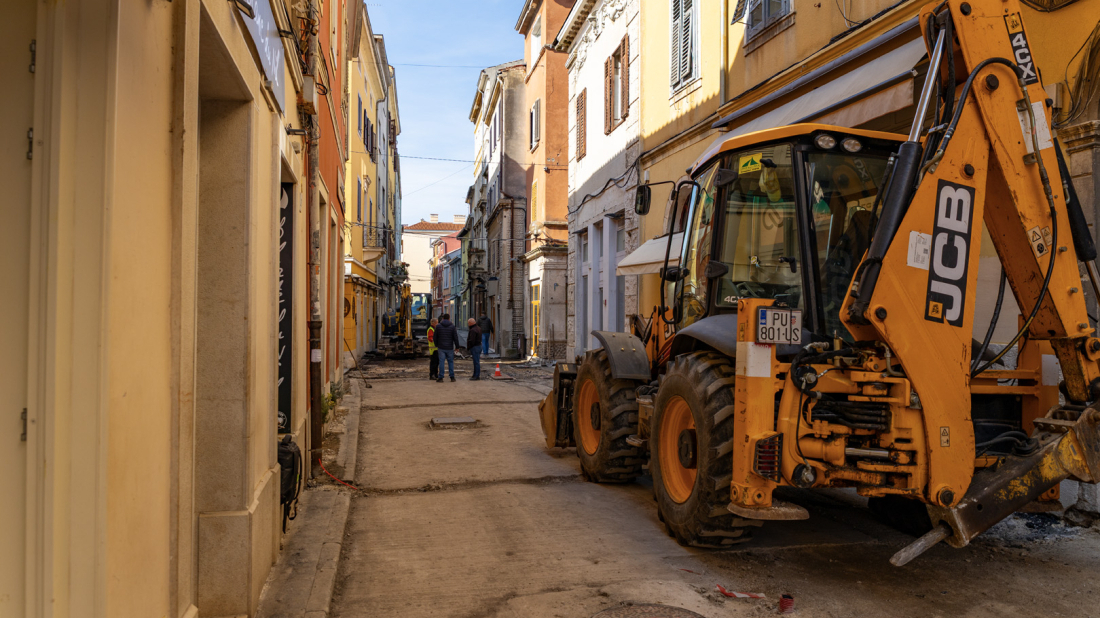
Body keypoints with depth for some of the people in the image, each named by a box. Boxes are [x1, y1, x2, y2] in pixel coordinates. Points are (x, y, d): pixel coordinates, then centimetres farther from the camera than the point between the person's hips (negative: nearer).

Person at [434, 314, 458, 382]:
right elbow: (455, 337, -4)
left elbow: (435, 337, 3)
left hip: (441, 347, 0)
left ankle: (440, 377, 0)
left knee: (441, 362, 2)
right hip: (450, 347, 0)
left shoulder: (438, 326, 0)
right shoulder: (452, 326, -2)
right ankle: (452, 377, 8)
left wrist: (436, 345, 16)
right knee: (450, 362, 9)